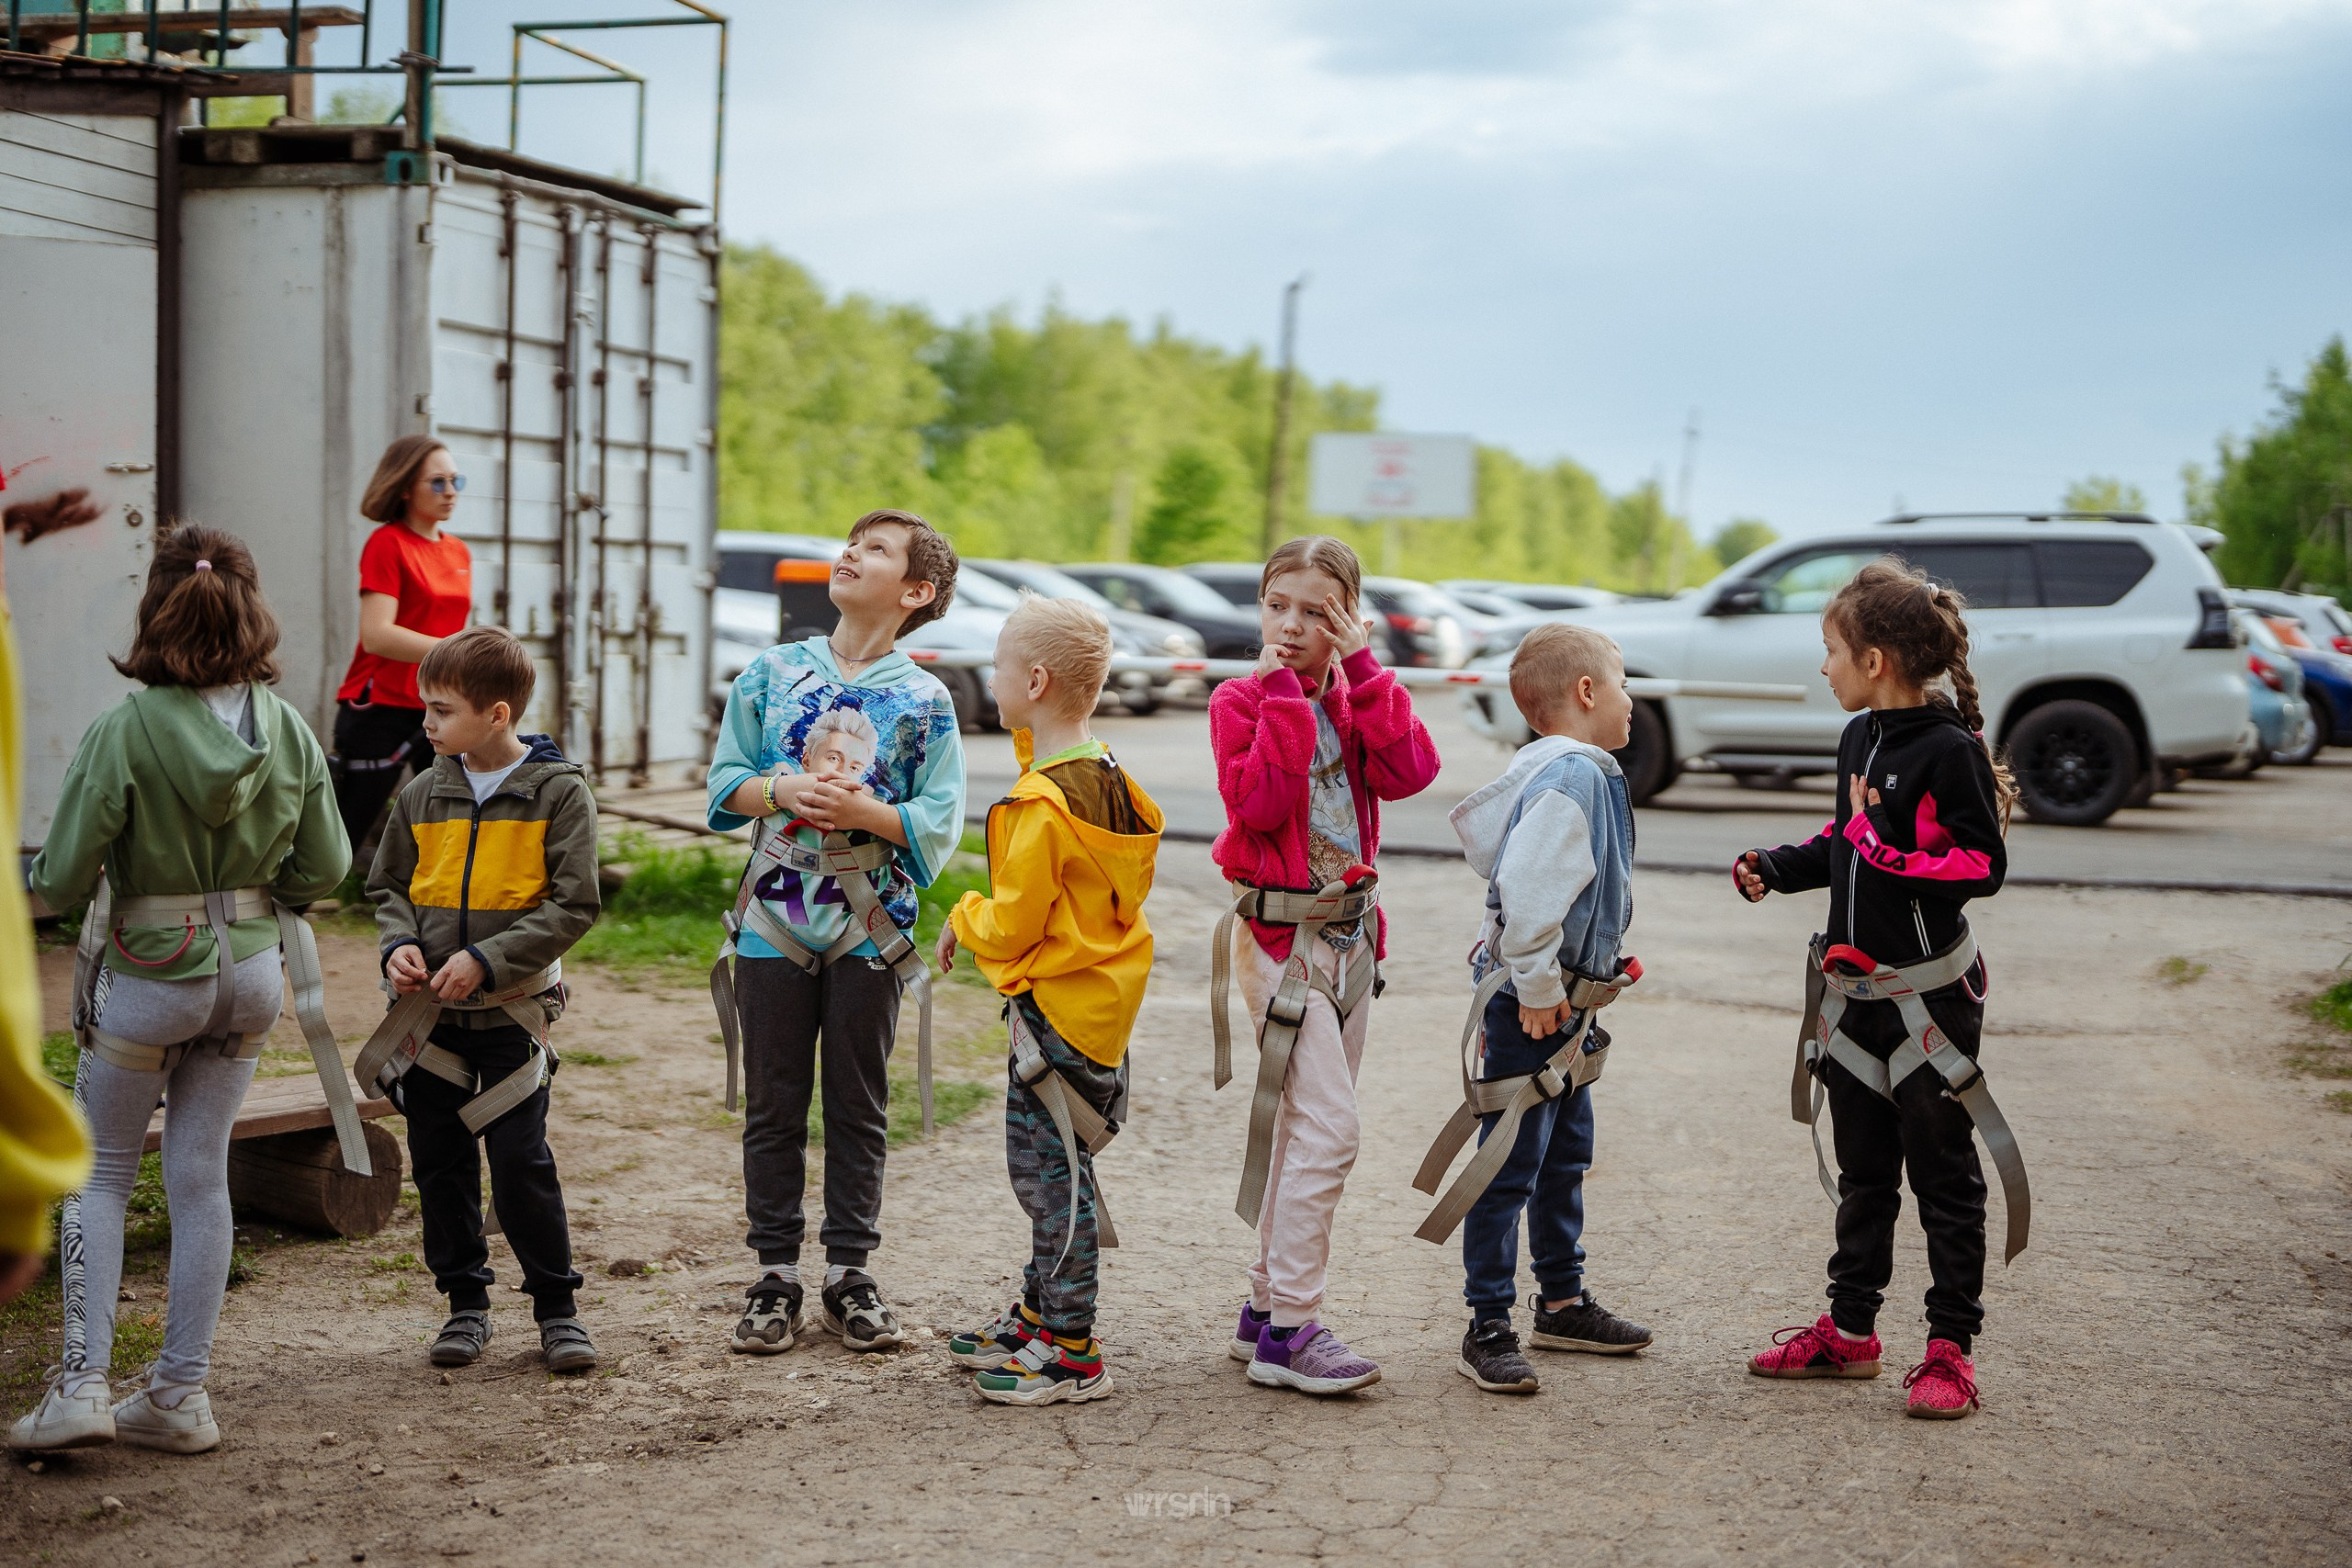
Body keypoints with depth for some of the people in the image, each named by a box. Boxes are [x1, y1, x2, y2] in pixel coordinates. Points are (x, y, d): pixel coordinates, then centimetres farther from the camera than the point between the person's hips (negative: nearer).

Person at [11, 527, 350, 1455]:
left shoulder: (124, 732, -19)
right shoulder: (288, 731, -5)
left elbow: (61, 880, -17)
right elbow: (325, 867, 0)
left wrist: (40, 875, 6)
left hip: (147, 978, -4)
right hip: (249, 971, 4)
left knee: (100, 1174, 12)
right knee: (201, 1176, 12)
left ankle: (82, 1384, 3)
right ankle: (181, 1396, 16)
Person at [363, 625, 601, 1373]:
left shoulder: (559, 792, -7)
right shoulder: (423, 794, 6)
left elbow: (572, 904, -10)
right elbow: (388, 887, 16)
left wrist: (486, 959, -18)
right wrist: (399, 944, -6)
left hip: (512, 1012, -4)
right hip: (428, 1011, 5)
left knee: (522, 1162, -5)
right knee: (440, 1164, 9)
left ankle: (557, 1306, 9)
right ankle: (465, 1303, 22)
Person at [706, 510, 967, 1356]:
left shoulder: (925, 700, -2)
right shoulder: (772, 672, 4)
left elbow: (938, 822, -6)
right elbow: (725, 782, 4)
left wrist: (864, 812, -21)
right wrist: (782, 791, -14)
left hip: (871, 927, -1)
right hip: (775, 916, 1)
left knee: (858, 1108, 8)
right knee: (773, 1105, 7)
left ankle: (849, 1272, 19)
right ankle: (775, 1272, 16)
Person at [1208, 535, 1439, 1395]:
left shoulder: (1354, 698, 9)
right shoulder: (1242, 700, -7)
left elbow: (1409, 773, -9)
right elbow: (1260, 804, -23)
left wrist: (1362, 672, -11)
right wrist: (1285, 695, -20)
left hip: (1350, 929, 7)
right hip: (1280, 930, -7)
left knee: (1307, 1127, 13)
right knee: (1327, 1125, -15)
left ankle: (1265, 1307, 24)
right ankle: (1288, 1332, -11)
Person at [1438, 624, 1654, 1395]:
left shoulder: (1585, 773, 13)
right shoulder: (1569, 776, -20)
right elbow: (1527, 890, -30)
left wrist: (1573, 990, 19)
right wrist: (1537, 990, -23)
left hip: (1564, 1003, 11)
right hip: (1530, 1005, -11)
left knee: (1566, 1155, 20)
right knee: (1511, 1167, -5)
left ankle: (1562, 1302, 32)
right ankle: (1488, 1326, 1)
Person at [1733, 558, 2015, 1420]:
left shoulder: (1950, 749, -17)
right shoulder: (1860, 737, 9)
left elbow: (1984, 864, -20)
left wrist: (1889, 854, -26)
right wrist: (1779, 867, 8)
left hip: (1933, 991, -8)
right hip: (1856, 985, 8)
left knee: (1942, 1170, 2)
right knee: (1862, 1167, 16)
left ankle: (1951, 1346, 10)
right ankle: (1850, 1330, 26)